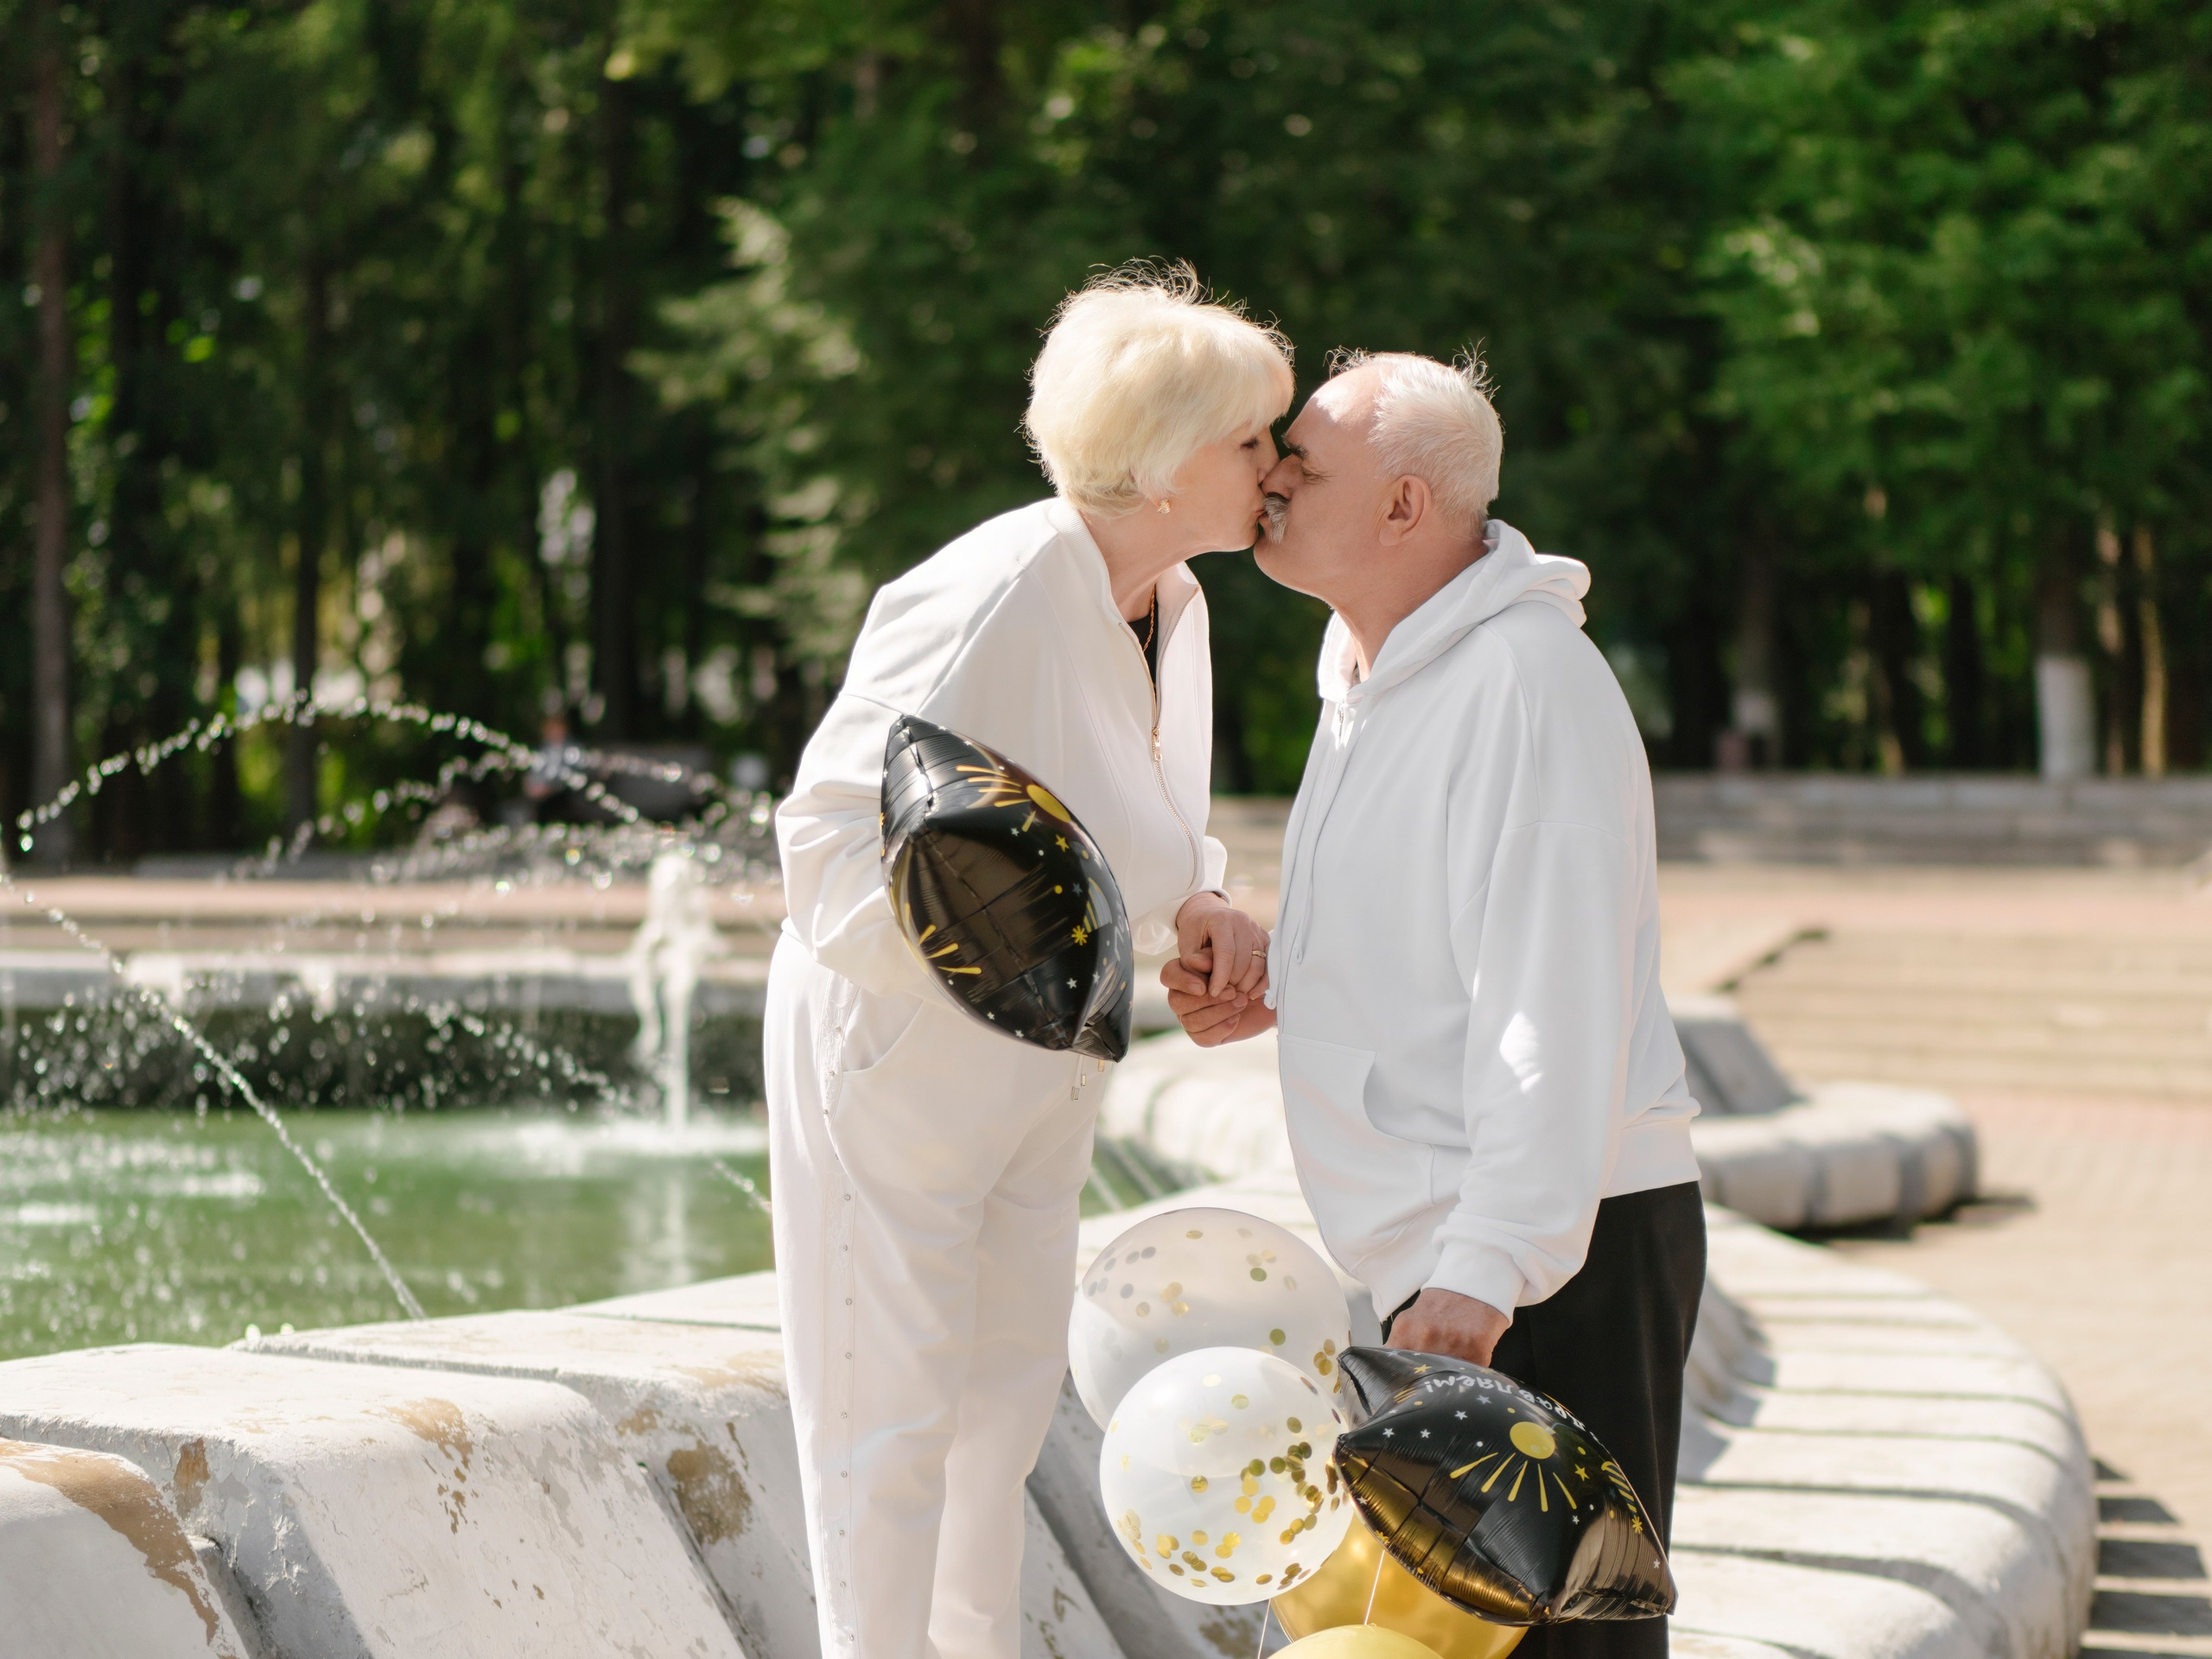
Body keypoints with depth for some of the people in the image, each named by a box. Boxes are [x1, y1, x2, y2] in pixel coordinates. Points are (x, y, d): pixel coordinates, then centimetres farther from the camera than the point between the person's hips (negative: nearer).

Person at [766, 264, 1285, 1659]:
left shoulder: (1175, 605, 0)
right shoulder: (993, 601, -26)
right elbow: (835, 828, -26)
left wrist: (1203, 908, -6)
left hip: (1046, 1062, 9)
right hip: (898, 1050, -9)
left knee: (1009, 1400, 18)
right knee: (894, 1416, -1)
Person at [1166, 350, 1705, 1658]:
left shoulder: (1527, 681, -18)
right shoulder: (1375, 676, 15)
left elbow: (1557, 1007, -24)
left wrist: (1486, 1269, -29)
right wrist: (1270, 989, 8)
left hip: (1558, 1252, -10)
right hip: (1452, 1250, 11)